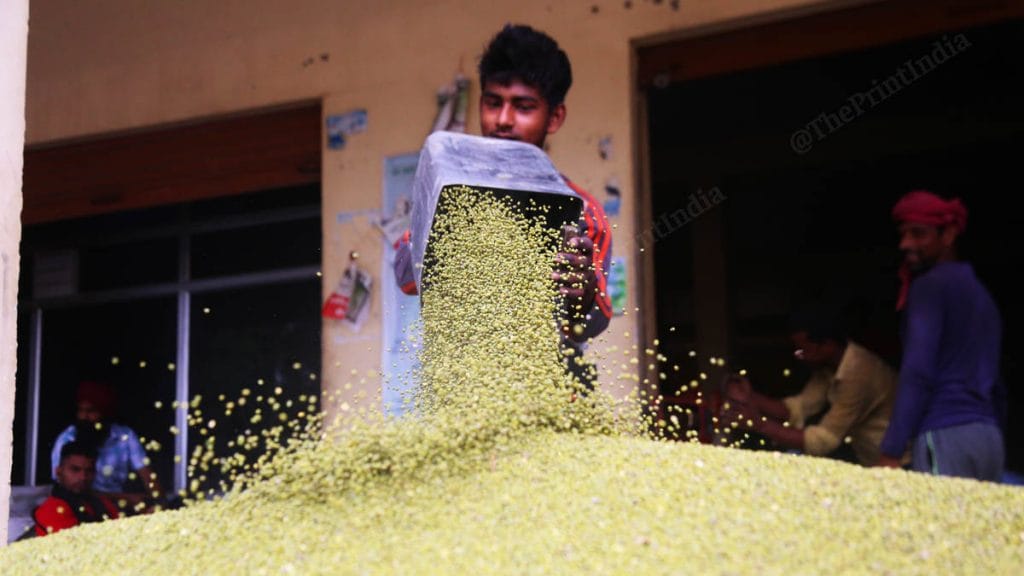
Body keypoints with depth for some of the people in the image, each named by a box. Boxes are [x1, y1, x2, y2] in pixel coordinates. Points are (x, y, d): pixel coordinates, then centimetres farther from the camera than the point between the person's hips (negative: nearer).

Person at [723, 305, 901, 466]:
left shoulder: (858, 374, -28)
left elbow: (823, 441, -27)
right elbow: (799, 407, 0)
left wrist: (760, 424, -27)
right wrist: (751, 398, -13)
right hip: (864, 455, 8)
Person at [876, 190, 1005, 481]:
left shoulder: (930, 286, -2)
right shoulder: (981, 293, 25)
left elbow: (917, 371, -12)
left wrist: (891, 451, -14)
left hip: (946, 434, -8)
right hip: (987, 435, 8)